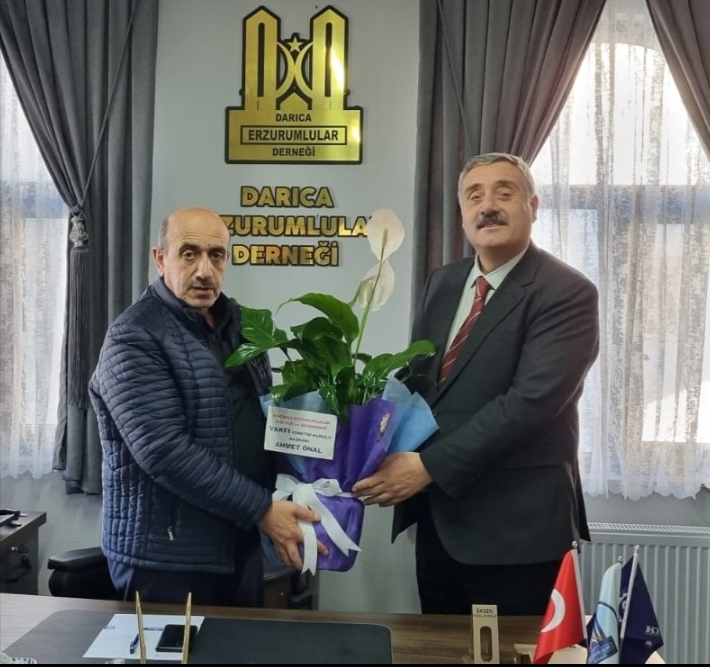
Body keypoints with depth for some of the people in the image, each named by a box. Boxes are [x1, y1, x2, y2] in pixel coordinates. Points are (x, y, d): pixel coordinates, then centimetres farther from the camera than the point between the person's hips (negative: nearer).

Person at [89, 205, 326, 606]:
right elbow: (166, 452, -23)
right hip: (167, 557, -7)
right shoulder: (135, 338, -15)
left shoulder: (237, 323, 8)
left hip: (240, 544, 7)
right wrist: (261, 511, -21)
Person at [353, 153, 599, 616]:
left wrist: (428, 466, -23)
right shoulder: (443, 283, 9)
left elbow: (530, 401, -23)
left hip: (516, 526, -6)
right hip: (437, 518, 6)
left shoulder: (567, 293, -13)